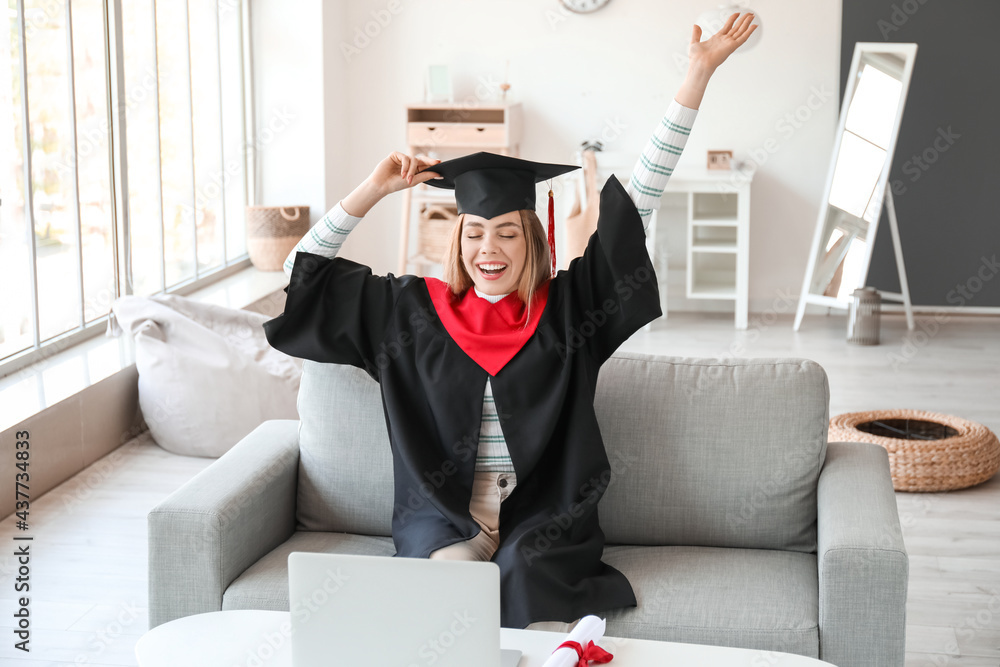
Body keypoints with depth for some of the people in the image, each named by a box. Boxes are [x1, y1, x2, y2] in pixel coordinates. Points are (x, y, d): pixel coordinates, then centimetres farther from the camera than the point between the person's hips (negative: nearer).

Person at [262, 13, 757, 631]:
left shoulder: (567, 304, 4)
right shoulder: (415, 309, 8)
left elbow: (642, 197, 1)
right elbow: (305, 271, 9)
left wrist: (699, 74, -2)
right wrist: (376, 187, 3)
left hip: (543, 510, 0)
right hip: (444, 510, 1)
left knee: (526, 574, -32)